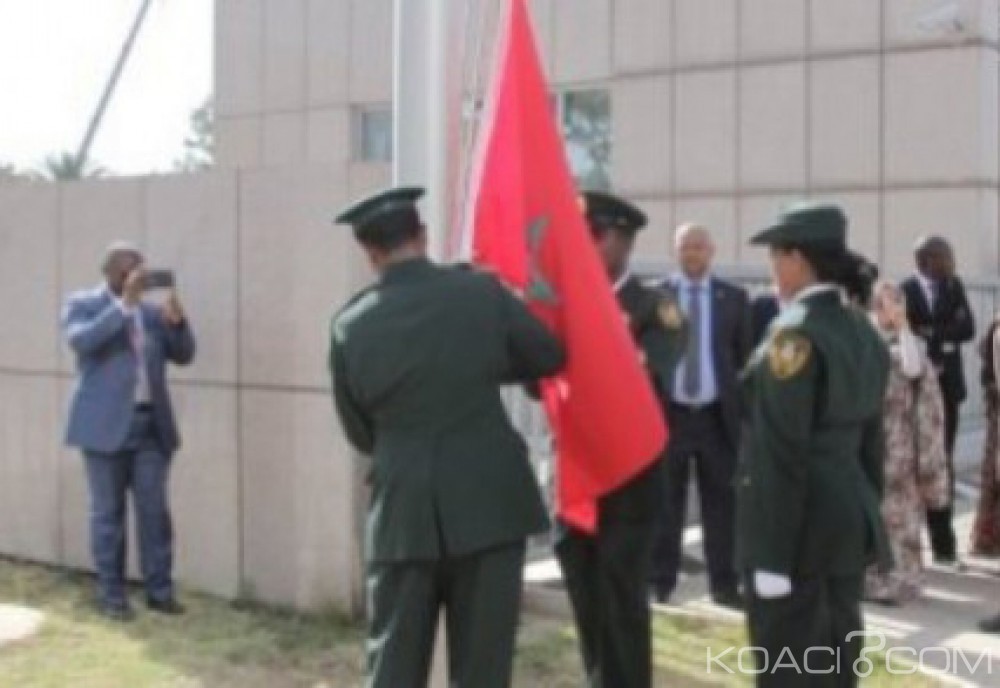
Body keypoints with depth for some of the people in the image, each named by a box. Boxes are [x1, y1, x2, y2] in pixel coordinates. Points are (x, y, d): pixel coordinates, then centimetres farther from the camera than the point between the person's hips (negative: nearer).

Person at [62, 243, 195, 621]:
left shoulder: (151, 311, 13)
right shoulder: (82, 303, 2)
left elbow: (183, 355, 8)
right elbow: (81, 340, -18)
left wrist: (177, 321, -11)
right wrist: (124, 303, -20)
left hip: (151, 425, 4)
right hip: (106, 425, -3)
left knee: (154, 509, 3)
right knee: (108, 512, 3)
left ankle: (159, 589, 10)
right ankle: (110, 593, 11)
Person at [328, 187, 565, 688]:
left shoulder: (350, 325, -1)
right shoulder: (481, 291, -5)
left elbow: (360, 431, 8)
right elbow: (550, 357, 10)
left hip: (401, 511, 1)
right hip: (488, 502, -1)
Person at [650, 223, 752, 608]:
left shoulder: (733, 298, 6)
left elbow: (745, 356, 6)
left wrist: (746, 409, 0)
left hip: (717, 415, 1)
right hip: (669, 413, -1)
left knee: (722, 503, 5)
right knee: (665, 504, 6)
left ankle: (724, 584, 12)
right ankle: (660, 581, 14)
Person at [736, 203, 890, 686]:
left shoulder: (795, 336, -16)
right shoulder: (865, 333, 10)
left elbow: (782, 456, -19)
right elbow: (871, 439, 14)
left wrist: (772, 556, -18)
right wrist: (866, 515, 20)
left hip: (797, 527, -9)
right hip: (849, 520, 9)